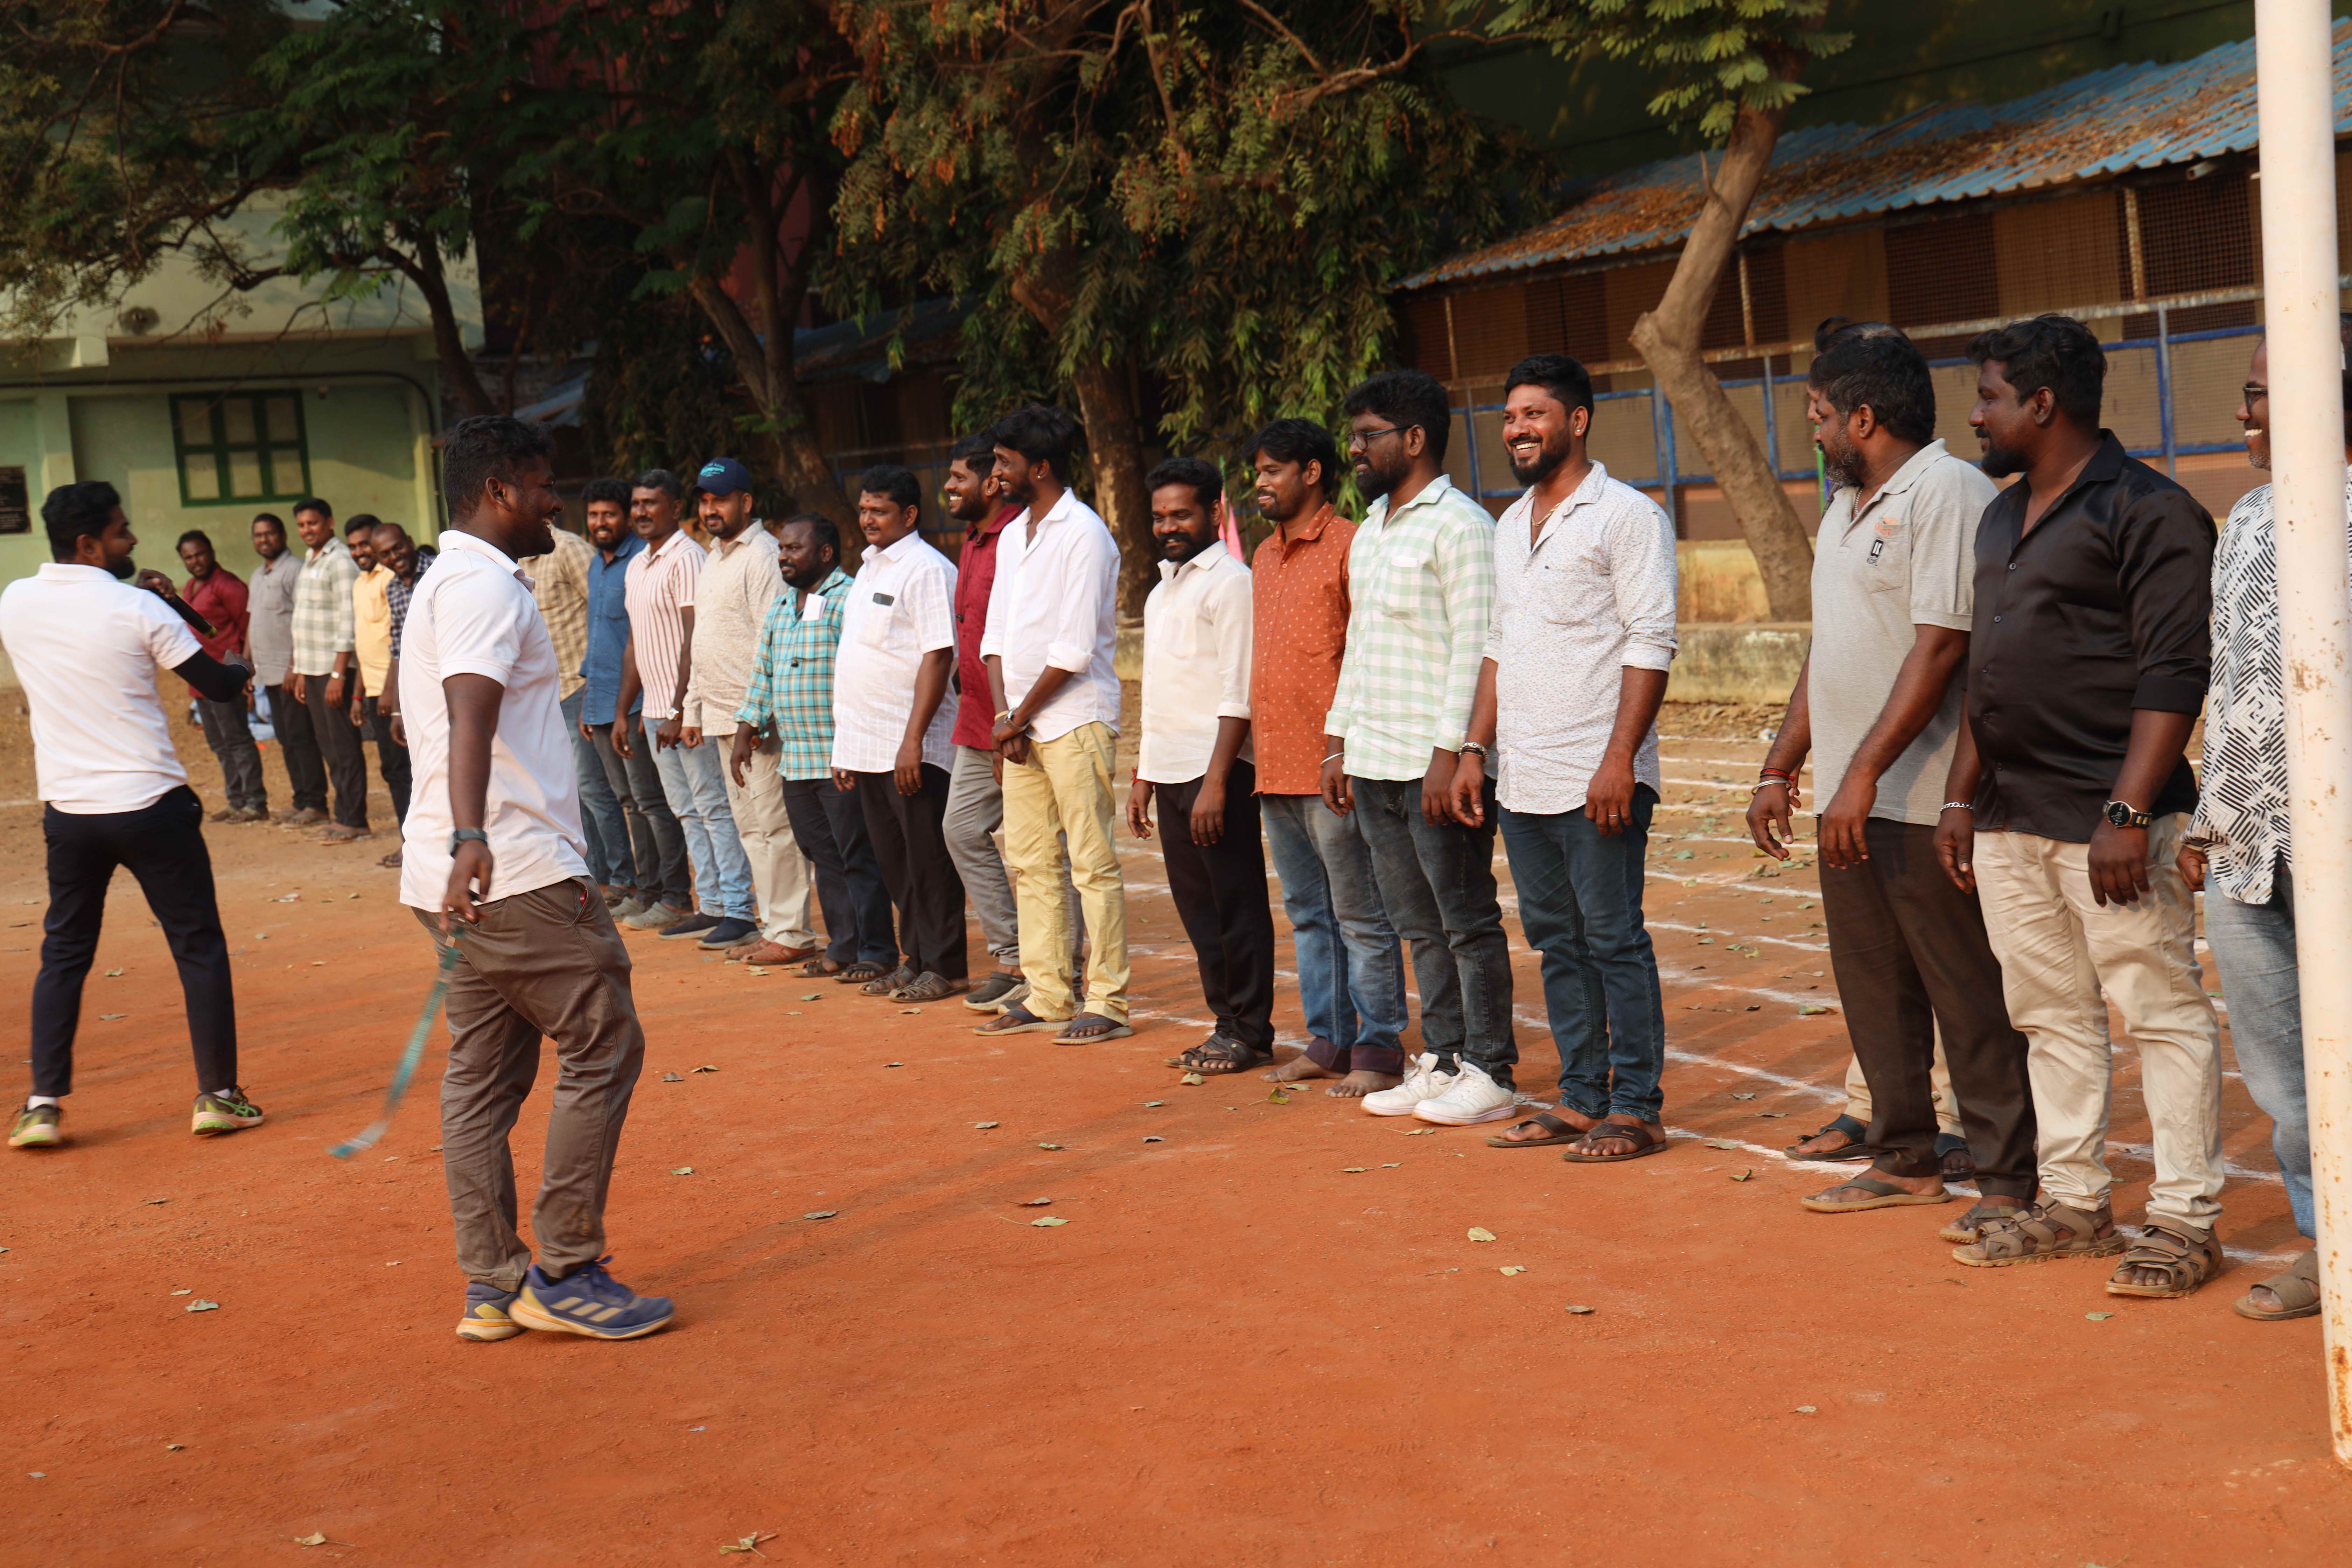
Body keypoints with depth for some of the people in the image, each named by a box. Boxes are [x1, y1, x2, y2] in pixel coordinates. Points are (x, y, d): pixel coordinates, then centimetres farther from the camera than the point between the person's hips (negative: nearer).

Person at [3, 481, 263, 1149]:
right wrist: (245, 670, 19)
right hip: (150, 804, -4)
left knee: (63, 954, 15)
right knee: (199, 946, 7)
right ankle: (218, 1095, 9)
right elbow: (219, 686, -3)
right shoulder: (139, 610, -11)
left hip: (68, 811, 4)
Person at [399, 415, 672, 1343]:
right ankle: (564, 1273, -2)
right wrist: (470, 838, -43)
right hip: (515, 871, -11)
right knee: (604, 1046, -5)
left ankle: (494, 1287, 12)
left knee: (484, 1075, 9)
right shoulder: (485, 586, -12)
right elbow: (470, 716, -29)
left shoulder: (448, 584, 22)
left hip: (465, 875, 11)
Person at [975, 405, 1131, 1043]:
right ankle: (1046, 997, 16)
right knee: (1030, 863, 10)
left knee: (1093, 863, -5)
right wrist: (1002, 714, 0)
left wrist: (1022, 717, -11)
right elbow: (996, 635, 14)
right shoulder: (1013, 536, 16)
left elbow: (1075, 649, -16)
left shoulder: (1084, 535, -10)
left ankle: (1106, 1002, -1)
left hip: (1075, 720, -8)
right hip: (1021, 725, 8)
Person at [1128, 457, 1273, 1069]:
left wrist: (1216, 781, -20)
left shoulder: (1230, 583, -9)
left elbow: (1238, 696, -15)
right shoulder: (1163, 589, 18)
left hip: (1216, 770, -8)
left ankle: (1250, 1031, 5)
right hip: (1170, 771, 8)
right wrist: (1142, 777, 20)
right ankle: (1225, 1021, 19)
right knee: (1197, 905, 11)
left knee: (1237, 904, -2)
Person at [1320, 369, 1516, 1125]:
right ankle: (1442, 1059, 20)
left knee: (1467, 920, -1)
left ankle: (1489, 1071, 6)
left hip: (1435, 765, -8)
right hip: (1374, 765, 8)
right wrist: (1338, 742, 17)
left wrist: (1449, 756, -21)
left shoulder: (1459, 525, -10)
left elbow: (1473, 649, -16)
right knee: (1418, 924, 13)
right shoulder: (1371, 529, 17)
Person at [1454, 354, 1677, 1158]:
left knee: (1615, 941, -3)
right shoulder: (1510, 525, 17)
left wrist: (1620, 759, -19)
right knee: (1556, 943, 12)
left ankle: (1636, 1108, 4)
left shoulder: (1626, 515, -7)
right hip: (1521, 781, 8)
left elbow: (1651, 643, -12)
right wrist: (1476, 748, 14)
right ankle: (1581, 1099, 20)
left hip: (1597, 779, -8)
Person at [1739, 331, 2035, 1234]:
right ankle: (1906, 1160, 25)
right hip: (1851, 798, 9)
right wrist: (1781, 769, 18)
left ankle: (2005, 1180, 9)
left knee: (1968, 994, -1)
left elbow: (1939, 646, -20)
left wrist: (1865, 773, -23)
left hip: (1924, 800, -9)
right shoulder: (1848, 506, 18)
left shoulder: (1949, 493, -12)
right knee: (1874, 989, 14)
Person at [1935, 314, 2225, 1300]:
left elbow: (2173, 674, -16)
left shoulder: (2146, 511, -9)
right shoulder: (2003, 517, 17)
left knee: (2161, 1011, -2)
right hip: (2009, 820, 9)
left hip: (2106, 816, -8)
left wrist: (2127, 813, -22)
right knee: (2051, 1015, 13)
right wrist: (1961, 796, 18)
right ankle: (2073, 1205, 21)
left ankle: (2185, 1221, 5)